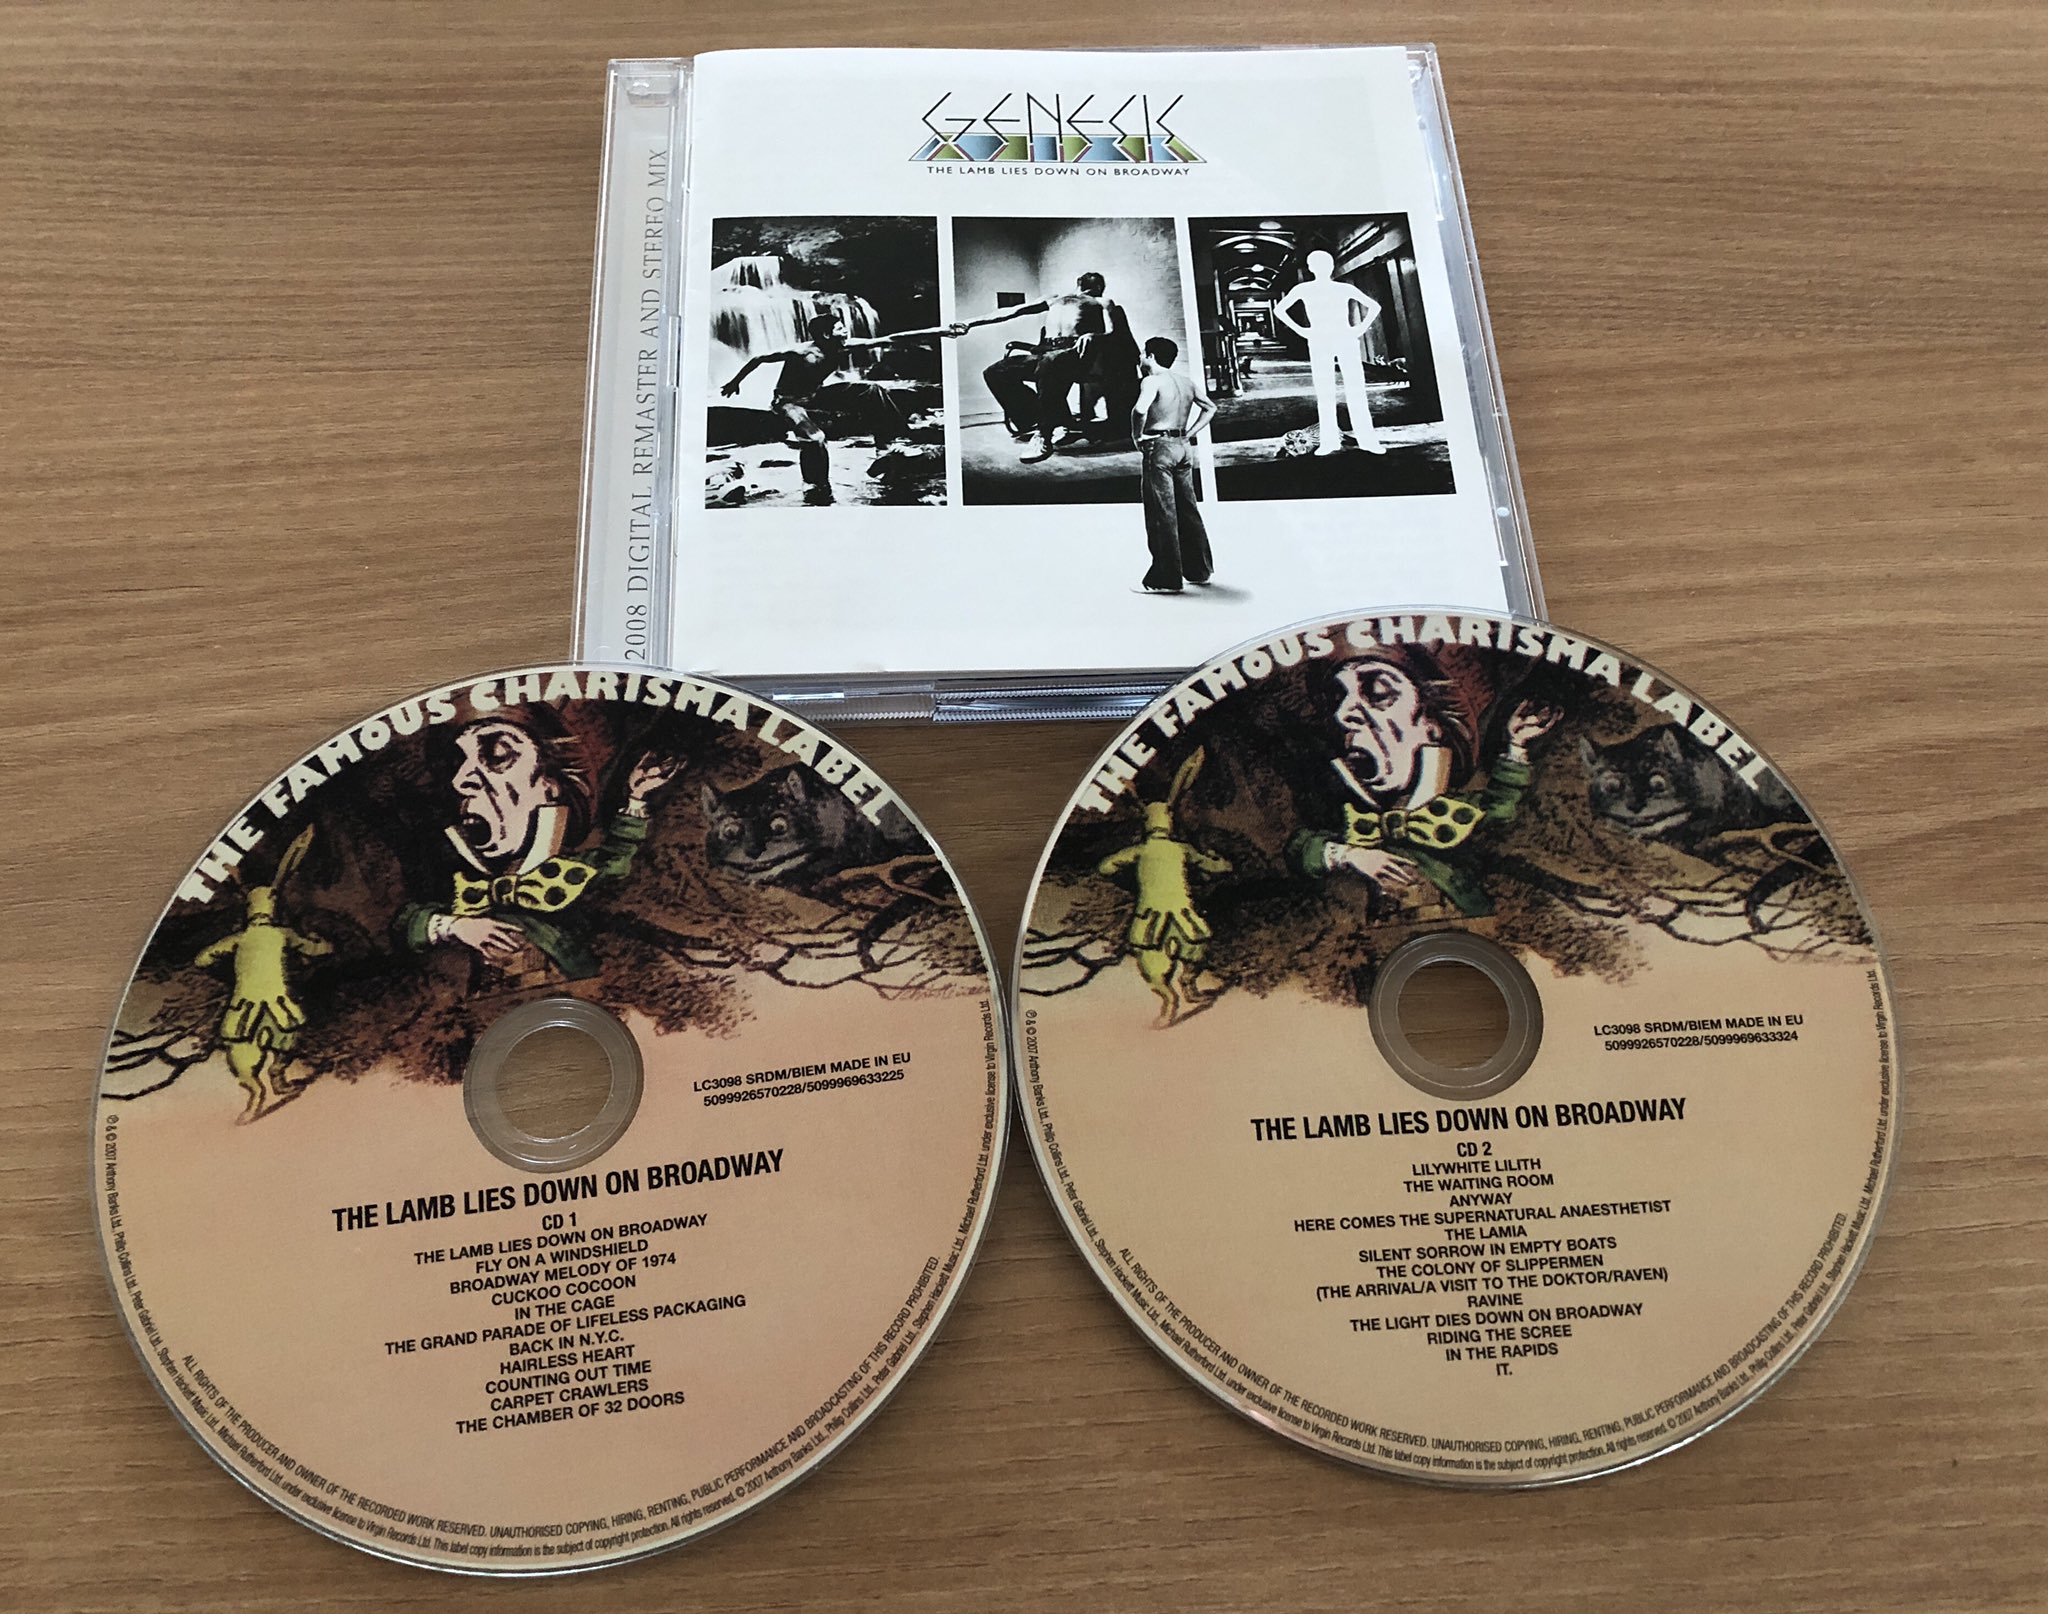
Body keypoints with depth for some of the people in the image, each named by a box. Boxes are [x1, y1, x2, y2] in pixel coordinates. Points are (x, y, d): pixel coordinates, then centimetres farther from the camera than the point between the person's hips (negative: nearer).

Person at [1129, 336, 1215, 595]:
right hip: (1183, 447, 8)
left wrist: (1137, 437, -12)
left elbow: (1140, 409, -27)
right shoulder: (1186, 382, 15)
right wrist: (1189, 433, 15)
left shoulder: (1152, 381, -9)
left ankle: (1164, 579, -5)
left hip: (1159, 446, -8)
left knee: (1161, 515, -6)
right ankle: (1199, 570, 21)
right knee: (1187, 510, 15)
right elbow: (1210, 407, 22)